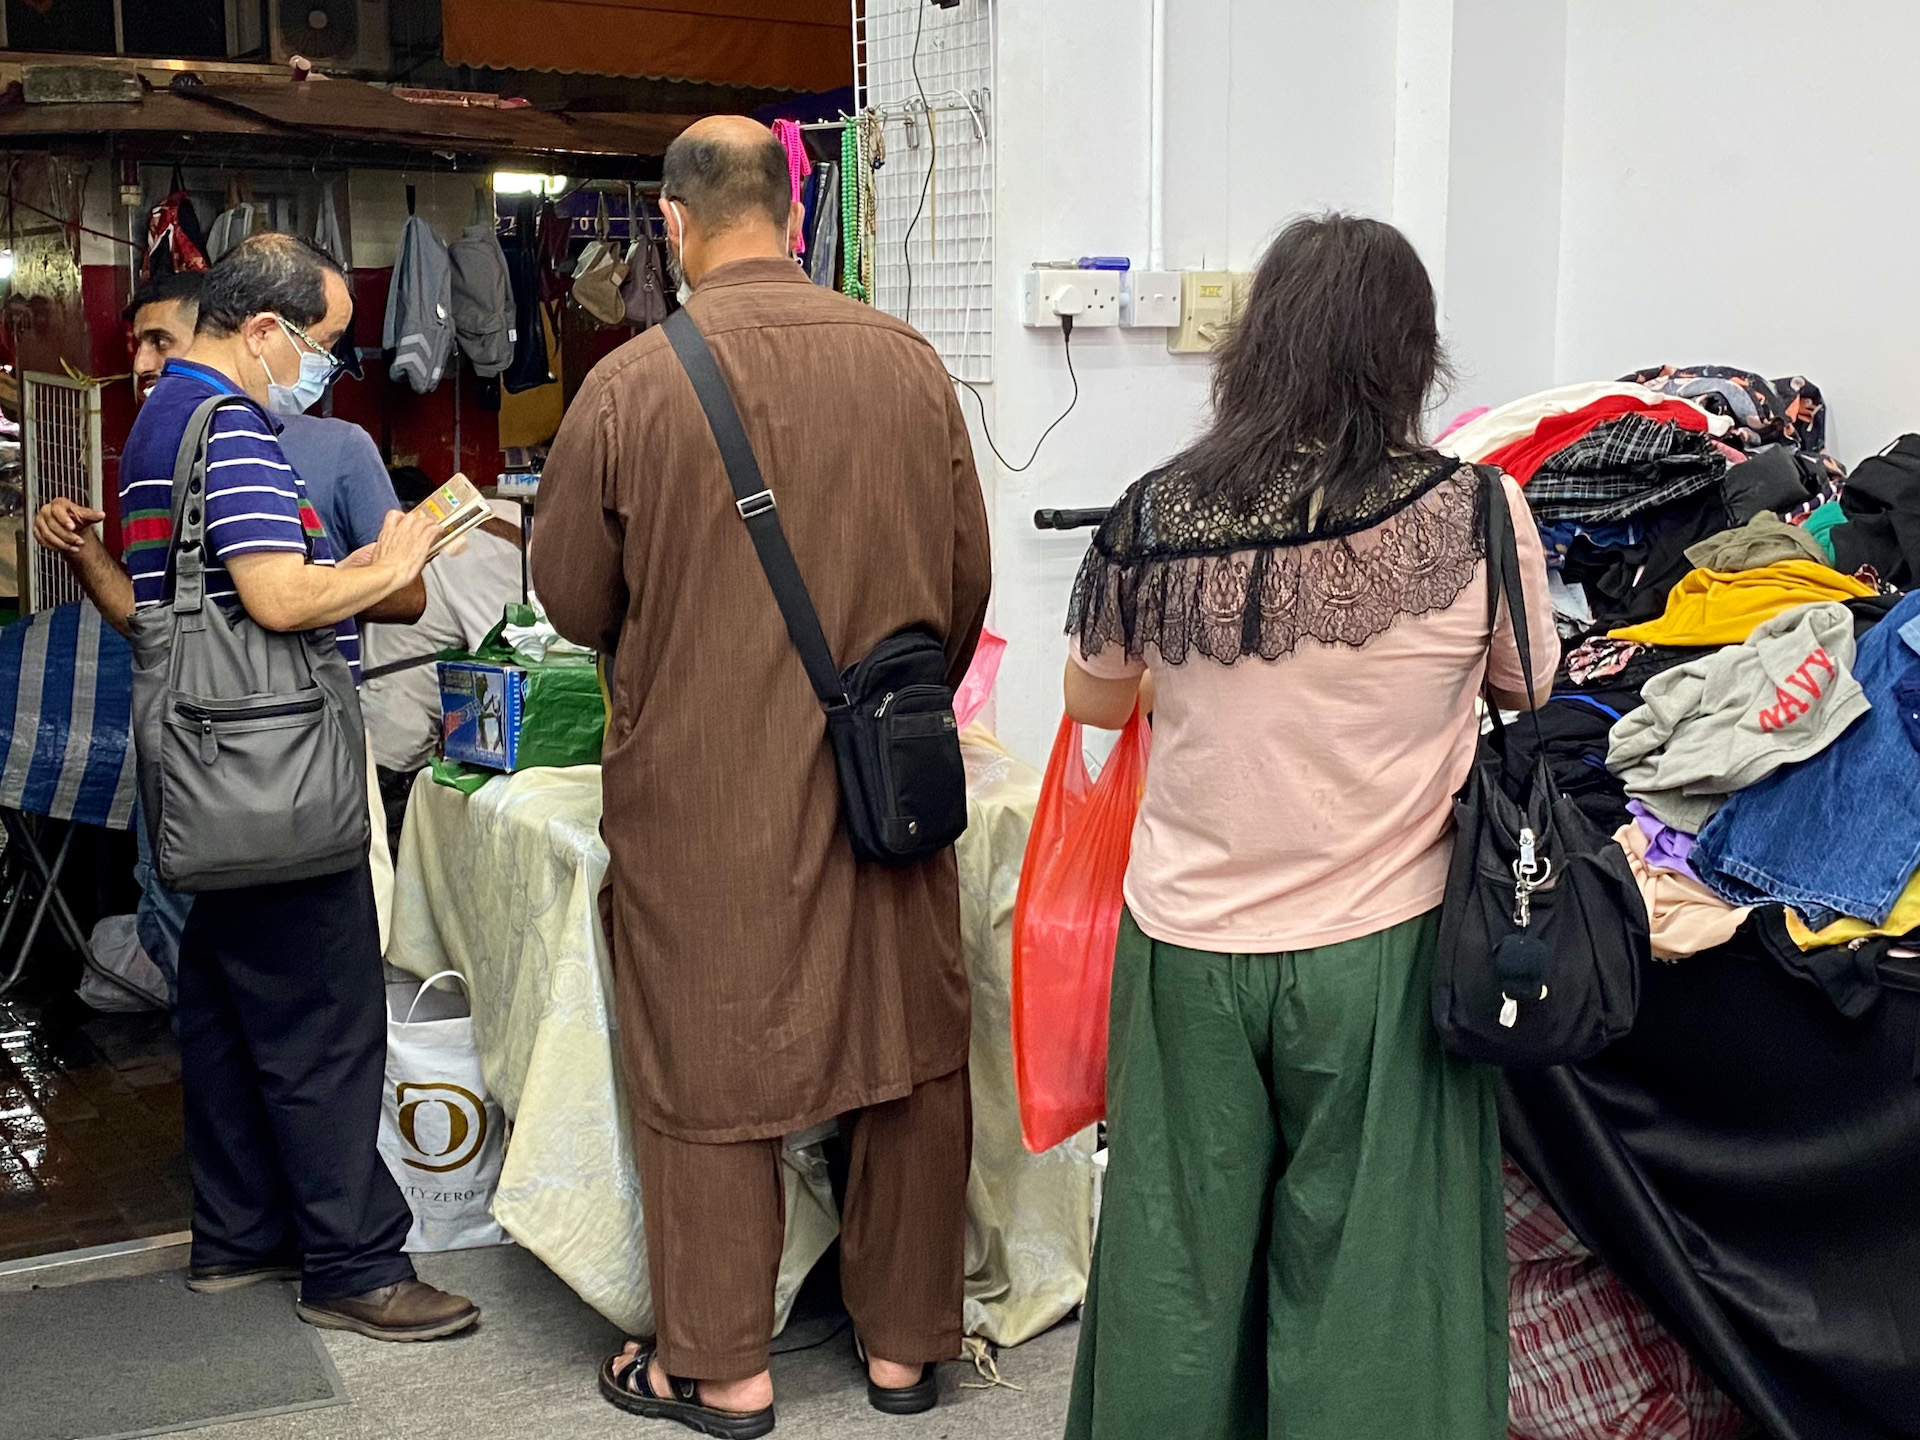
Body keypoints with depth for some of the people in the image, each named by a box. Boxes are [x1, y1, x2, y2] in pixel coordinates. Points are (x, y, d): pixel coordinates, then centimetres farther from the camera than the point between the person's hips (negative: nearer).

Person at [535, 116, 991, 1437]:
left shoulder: (629, 386, -11)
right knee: (913, 1053, 15)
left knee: (711, 1070, 11)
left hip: (703, 792, -2)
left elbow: (575, 600, -1)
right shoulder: (908, 362, -2)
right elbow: (967, 580, 6)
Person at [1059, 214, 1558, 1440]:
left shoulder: (1157, 518, -7)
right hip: (1375, 948, -1)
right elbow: (1526, 689, 5)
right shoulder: (1476, 519, -12)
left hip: (1190, 940, 2)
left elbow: (1095, 698, 9)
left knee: (1180, 1260, 17)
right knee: (1362, 1273, 12)